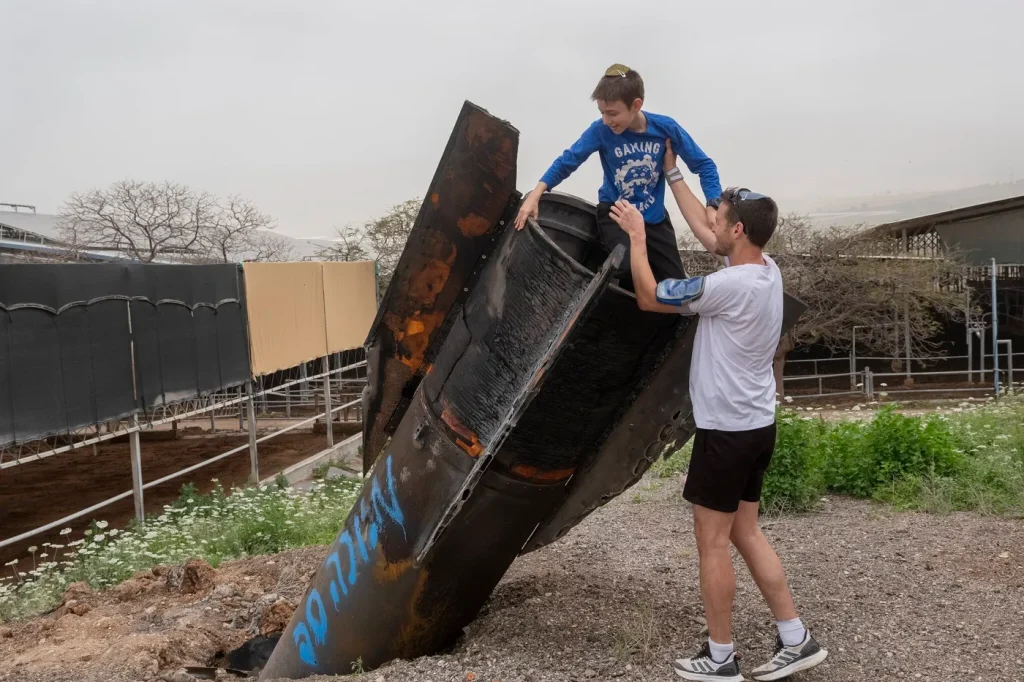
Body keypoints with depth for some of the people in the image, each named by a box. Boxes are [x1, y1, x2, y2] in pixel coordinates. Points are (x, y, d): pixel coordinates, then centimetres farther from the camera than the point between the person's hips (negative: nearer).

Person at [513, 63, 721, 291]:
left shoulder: (665, 128, -16)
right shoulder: (601, 130, -17)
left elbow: (704, 165, -7)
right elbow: (567, 161, -8)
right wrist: (534, 196, -17)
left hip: (654, 217, 2)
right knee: (629, 269, -31)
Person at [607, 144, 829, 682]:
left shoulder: (729, 285, -23)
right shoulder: (767, 270, 4)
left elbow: (648, 297, -14)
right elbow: (703, 233, 18)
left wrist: (637, 236, -3)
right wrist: (672, 174, 23)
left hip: (727, 429, -9)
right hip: (756, 425, 9)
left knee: (712, 542, 4)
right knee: (745, 533, 18)